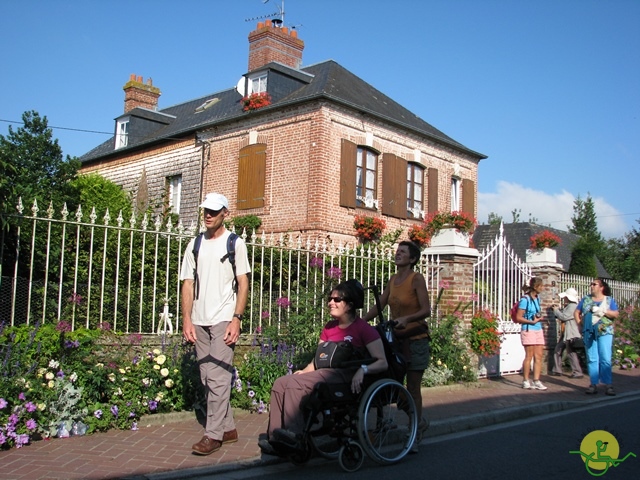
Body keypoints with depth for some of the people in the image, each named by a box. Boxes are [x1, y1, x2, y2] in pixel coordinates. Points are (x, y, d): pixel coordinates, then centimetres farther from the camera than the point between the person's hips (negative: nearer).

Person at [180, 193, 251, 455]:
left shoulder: (235, 243, 1)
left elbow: (243, 283, -2)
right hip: (200, 321, 5)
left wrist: (237, 319, -11)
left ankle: (213, 434, -2)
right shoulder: (195, 245, 12)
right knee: (208, 379, 9)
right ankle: (228, 428, 20)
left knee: (217, 377, -9)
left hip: (223, 320, -5)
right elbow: (188, 284, 10)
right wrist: (187, 320, 1)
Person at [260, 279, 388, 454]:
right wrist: (304, 372, 1)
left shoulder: (364, 329, -2)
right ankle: (274, 439, -19)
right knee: (280, 382, -15)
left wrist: (363, 369, -28)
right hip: (325, 373, 8)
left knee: (295, 384, -27)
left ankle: (294, 435, -23)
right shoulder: (329, 328, 21)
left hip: (346, 377, -8)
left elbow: (382, 363, -9)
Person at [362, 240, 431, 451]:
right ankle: (419, 421, 25)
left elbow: (426, 310, -16)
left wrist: (407, 318, -32)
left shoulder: (416, 279, -9)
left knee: (412, 387, -2)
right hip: (396, 338, 6)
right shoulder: (392, 280, 9)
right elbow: (379, 306, 10)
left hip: (415, 339, -6)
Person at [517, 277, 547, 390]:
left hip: (538, 330, 8)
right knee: (529, 356, -1)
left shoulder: (538, 298, 11)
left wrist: (540, 317, 6)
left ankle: (536, 381, 10)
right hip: (528, 330, -8)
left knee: (538, 356, 5)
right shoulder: (525, 300, -13)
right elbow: (518, 317, -14)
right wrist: (532, 322, -18)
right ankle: (526, 381, 9)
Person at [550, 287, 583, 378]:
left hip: (571, 334, -11)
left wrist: (556, 310, -5)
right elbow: (561, 317, 21)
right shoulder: (567, 306, 18)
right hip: (565, 334, 11)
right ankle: (557, 370, 19)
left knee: (571, 353, -7)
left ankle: (577, 372, -2)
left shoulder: (572, 306, -15)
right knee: (557, 350, 14)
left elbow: (564, 316, -20)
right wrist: (557, 310, 8)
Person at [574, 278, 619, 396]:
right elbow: (576, 312, 17)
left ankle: (608, 384, -6)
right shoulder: (586, 299, 16)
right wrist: (580, 323, 3)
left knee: (605, 359, -9)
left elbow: (616, 314, -2)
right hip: (589, 332, 3)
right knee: (592, 359, 2)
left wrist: (603, 311, -15)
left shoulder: (609, 300, 9)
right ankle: (593, 384, 5)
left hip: (604, 332, -3)